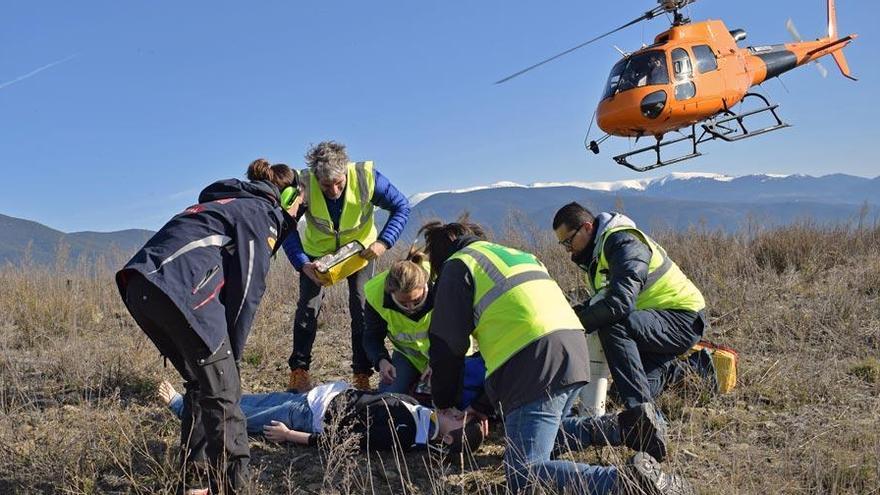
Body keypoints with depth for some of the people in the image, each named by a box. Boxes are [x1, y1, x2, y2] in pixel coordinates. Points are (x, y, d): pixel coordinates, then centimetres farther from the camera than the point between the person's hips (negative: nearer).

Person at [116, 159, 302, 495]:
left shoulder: (230, 203, 32)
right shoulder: (261, 215, 5)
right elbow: (247, 290, 1)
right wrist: (232, 352, 7)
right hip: (179, 288, -9)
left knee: (200, 381, 21)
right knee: (223, 390, -1)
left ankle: (193, 468, 29)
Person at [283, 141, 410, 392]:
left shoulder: (367, 178, -30)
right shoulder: (303, 184, -30)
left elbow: (401, 206, -18)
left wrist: (384, 242, -31)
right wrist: (302, 264, -34)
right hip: (317, 252, 0)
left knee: (362, 309, -8)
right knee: (308, 306, -6)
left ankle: (362, 376, 0)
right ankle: (298, 373, 5)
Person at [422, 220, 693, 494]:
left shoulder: (458, 265, 8)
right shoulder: (517, 254, 32)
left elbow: (446, 345, 3)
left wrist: (444, 404, 19)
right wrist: (482, 406, 32)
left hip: (536, 368, -8)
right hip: (574, 348, 9)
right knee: (548, 429, 31)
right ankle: (627, 426, 14)